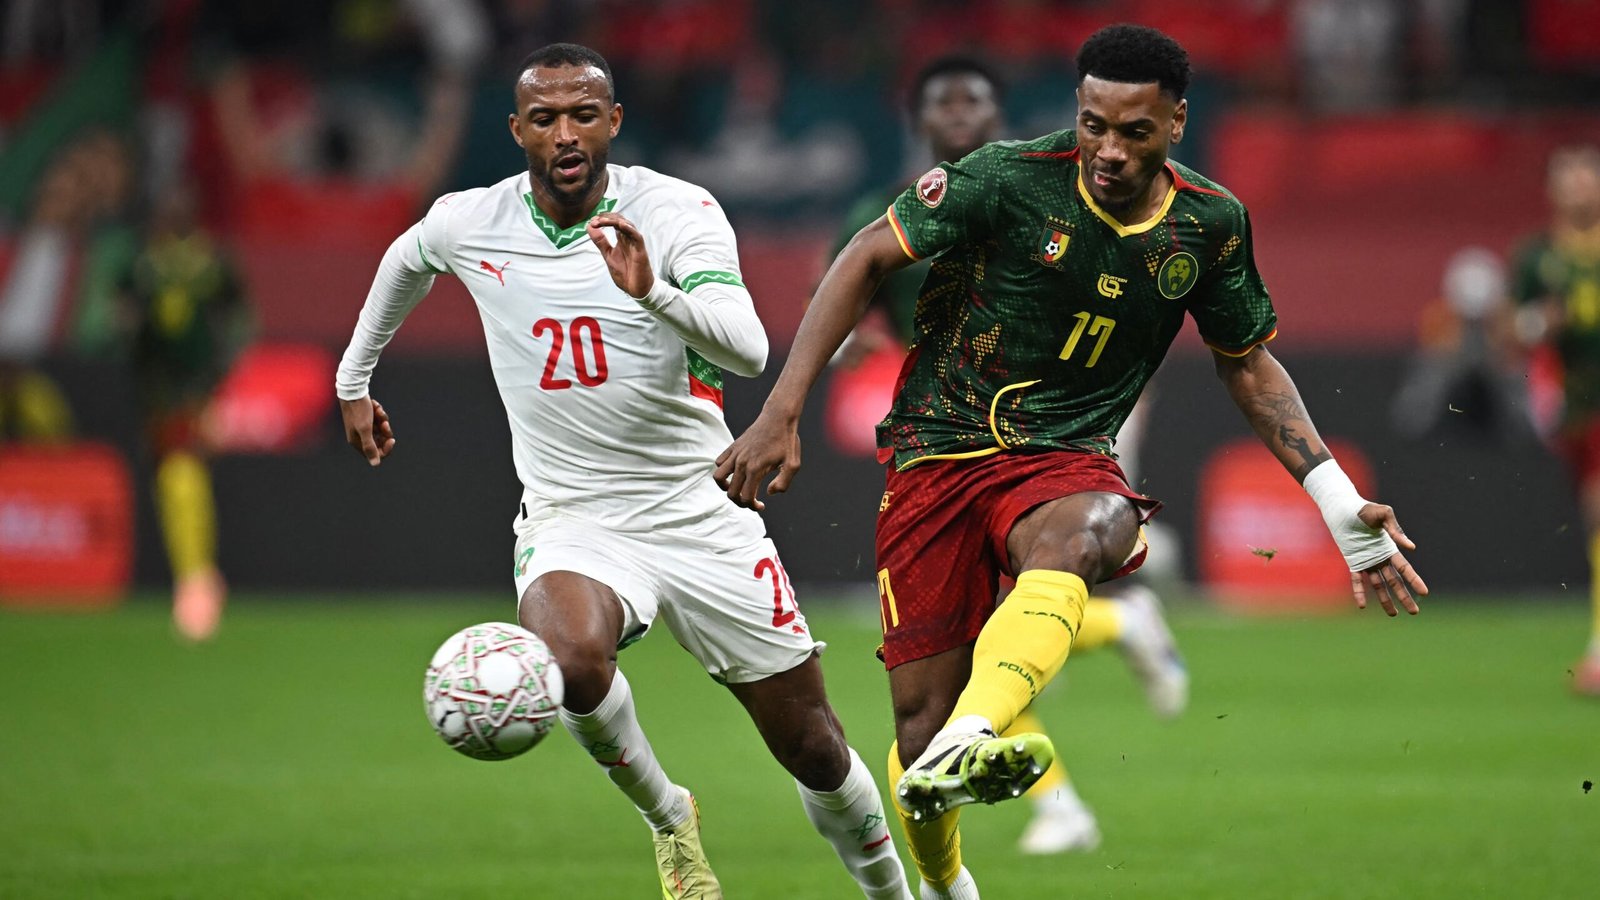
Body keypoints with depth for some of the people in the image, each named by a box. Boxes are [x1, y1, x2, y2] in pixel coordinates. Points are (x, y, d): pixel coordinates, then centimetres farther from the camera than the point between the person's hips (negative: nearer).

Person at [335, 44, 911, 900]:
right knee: (571, 661, -34)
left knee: (814, 752, 4)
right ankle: (666, 817, -5)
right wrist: (354, 379, 32)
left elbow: (748, 349, -27)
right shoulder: (466, 224, -2)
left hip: (702, 515, -1)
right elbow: (405, 261, 23)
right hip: (570, 523, 1)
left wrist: (652, 291, -44)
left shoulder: (677, 211, -12)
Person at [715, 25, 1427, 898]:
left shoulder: (1211, 225, 1)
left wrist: (1340, 506, 10)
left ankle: (970, 743, -61)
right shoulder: (1010, 178, -11)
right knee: (921, 715, -8)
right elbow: (867, 259, -3)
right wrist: (781, 411, -9)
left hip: (1063, 459, 1)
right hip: (938, 454, -1)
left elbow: (1249, 365, 16)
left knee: (1079, 535, -38)